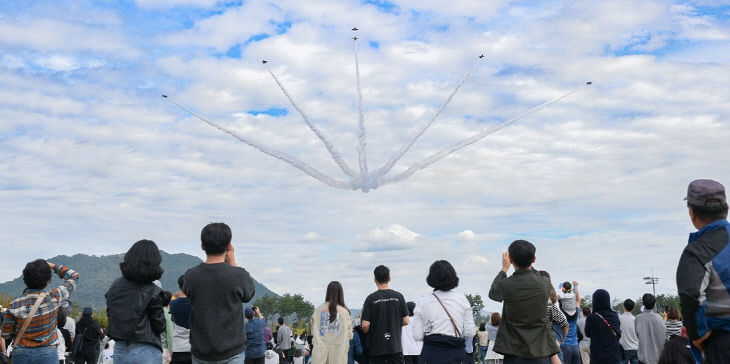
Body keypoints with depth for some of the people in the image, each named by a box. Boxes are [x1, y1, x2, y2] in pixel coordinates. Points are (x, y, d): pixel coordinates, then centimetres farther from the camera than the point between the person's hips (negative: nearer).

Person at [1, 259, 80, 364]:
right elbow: (73, 277, 4)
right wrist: (53, 266, 12)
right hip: (48, 354, -2)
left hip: (21, 355, 2)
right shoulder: (53, 298, -11)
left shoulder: (14, 304, -7)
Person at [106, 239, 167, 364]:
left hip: (119, 351, 5)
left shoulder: (115, 286, 2)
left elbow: (109, 314, 10)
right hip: (145, 352, -5)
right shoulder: (153, 291, -12)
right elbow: (160, 326, -7)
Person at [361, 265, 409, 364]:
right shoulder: (398, 296, -2)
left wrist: (368, 333, 11)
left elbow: (365, 325, -11)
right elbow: (406, 321, 0)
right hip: (396, 347, 2)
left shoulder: (371, 298, -8)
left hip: (376, 348, -1)